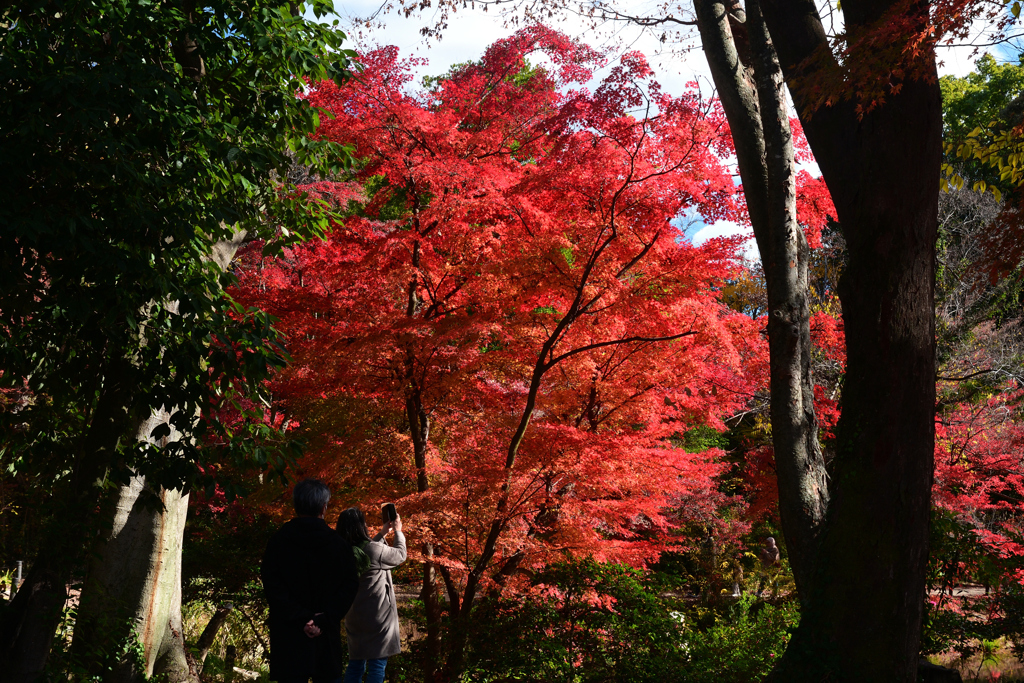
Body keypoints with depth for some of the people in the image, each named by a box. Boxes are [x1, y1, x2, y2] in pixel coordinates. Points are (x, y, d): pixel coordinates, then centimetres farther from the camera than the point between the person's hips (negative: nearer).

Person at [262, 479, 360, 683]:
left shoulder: (278, 541, -3)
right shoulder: (338, 543, 0)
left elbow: (272, 587, -11)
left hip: (289, 637, -1)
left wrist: (301, 618, -12)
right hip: (327, 637, 1)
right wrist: (326, 620, -9)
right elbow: (349, 586, -5)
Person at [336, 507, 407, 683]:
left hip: (354, 616, 7)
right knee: (377, 665, 1)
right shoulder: (375, 550, -20)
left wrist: (382, 534, 23)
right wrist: (398, 531, 14)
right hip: (378, 616, -7)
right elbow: (400, 555, -2)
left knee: (356, 664, 16)